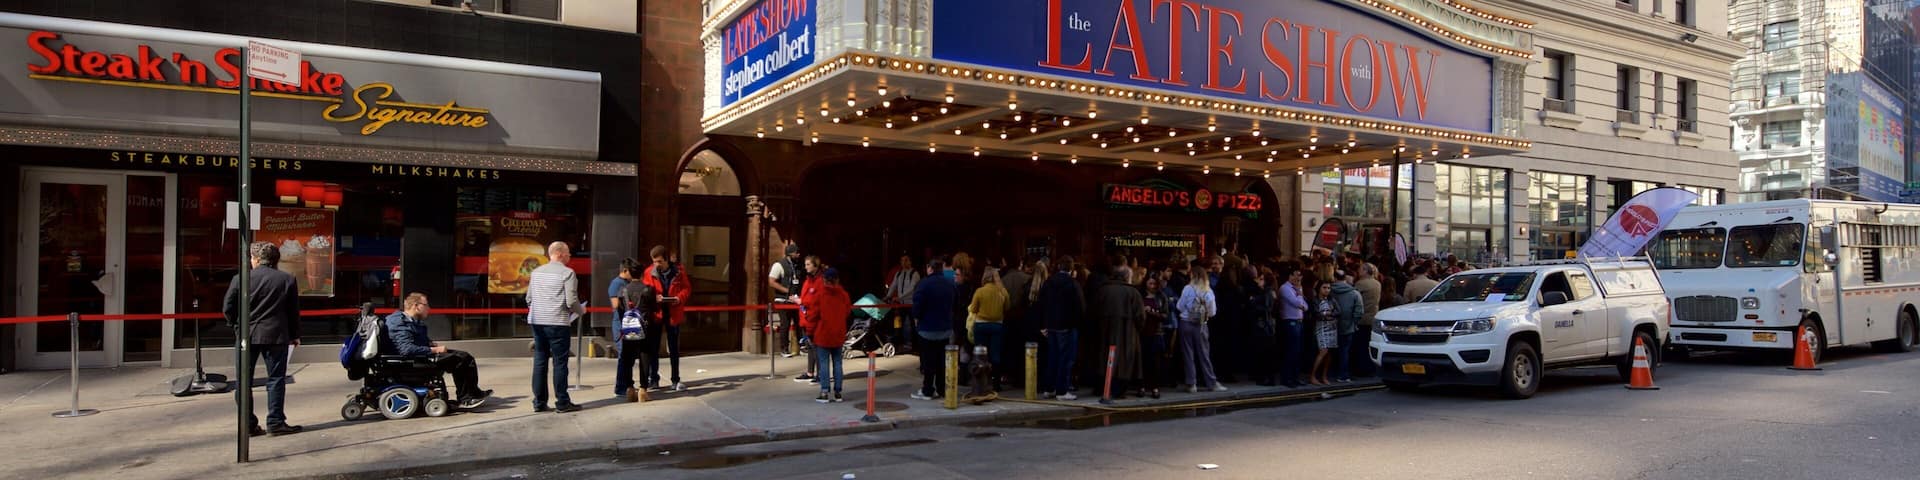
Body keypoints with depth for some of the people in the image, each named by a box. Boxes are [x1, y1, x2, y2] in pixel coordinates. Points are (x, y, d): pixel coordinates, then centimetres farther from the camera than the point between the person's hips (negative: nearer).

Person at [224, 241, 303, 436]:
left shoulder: (241, 279, -1)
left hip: (247, 335, 1)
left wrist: (238, 324, 20)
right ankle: (275, 423, 2)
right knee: (276, 379, 4)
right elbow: (294, 311, 4)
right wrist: (294, 335, 14)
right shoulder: (287, 280, -1)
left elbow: (228, 309, 1)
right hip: (276, 336, -1)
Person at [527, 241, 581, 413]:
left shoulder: (537, 272, 13)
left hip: (537, 321, 6)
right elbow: (571, 301, -13)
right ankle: (562, 402, 3)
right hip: (557, 322, -6)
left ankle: (539, 402, 14)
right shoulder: (567, 273, -7)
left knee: (539, 361, 11)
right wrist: (580, 310, 6)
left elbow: (529, 298, 15)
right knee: (560, 362, 0)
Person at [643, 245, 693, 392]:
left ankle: (675, 380, 13)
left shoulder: (678, 271, -4)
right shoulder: (649, 272, -4)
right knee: (653, 347, 6)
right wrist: (654, 297, -19)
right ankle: (653, 378, 18)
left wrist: (679, 297, -16)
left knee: (674, 348, 6)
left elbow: (687, 288, 3)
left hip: (673, 313, 0)